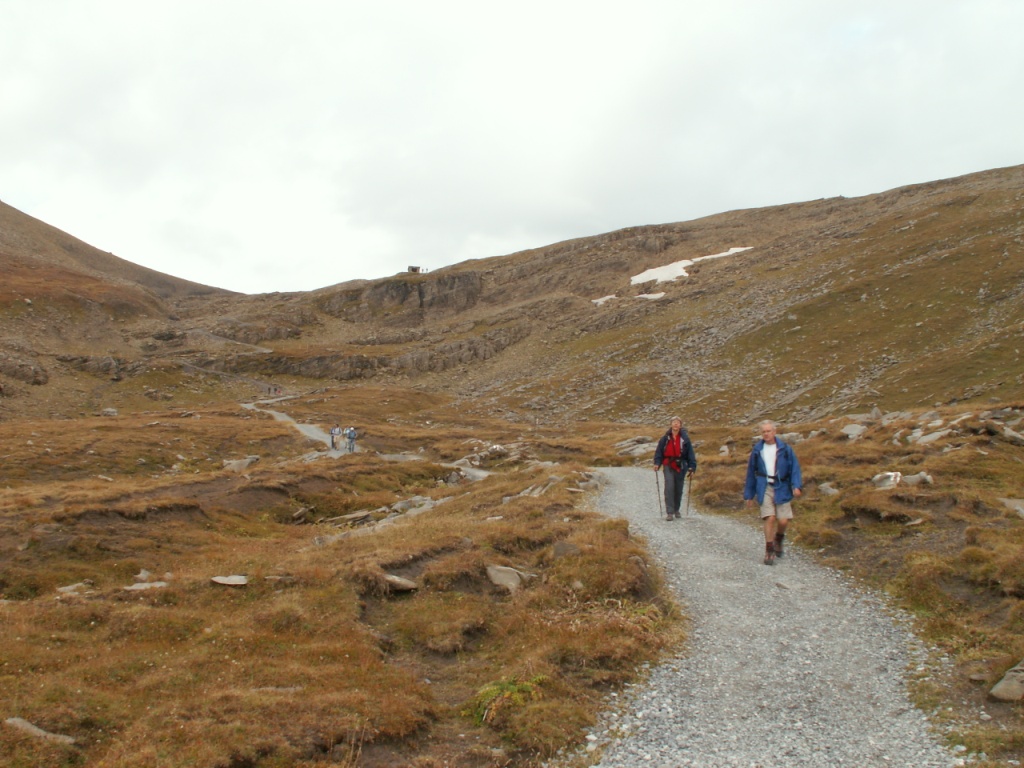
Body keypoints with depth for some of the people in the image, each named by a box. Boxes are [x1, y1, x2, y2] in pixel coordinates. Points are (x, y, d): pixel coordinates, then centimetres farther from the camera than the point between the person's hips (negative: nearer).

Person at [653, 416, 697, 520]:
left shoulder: (685, 439, 1)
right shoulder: (665, 438, 1)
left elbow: (690, 453, 3)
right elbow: (659, 451, 6)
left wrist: (692, 467, -4)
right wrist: (657, 463, -7)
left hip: (681, 466, 1)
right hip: (668, 466, -1)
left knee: (679, 489, 10)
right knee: (669, 488, -13)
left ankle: (676, 510, 29)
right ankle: (669, 512, -14)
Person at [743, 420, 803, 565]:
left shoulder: (784, 448, 1)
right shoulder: (757, 449, 6)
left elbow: (794, 467, -1)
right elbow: (751, 472, 13)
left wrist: (797, 485, -16)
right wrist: (749, 494, 13)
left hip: (782, 489, 0)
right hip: (765, 488, 0)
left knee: (783, 521, -4)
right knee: (770, 518, -11)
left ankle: (779, 540, 30)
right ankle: (769, 551, 0)